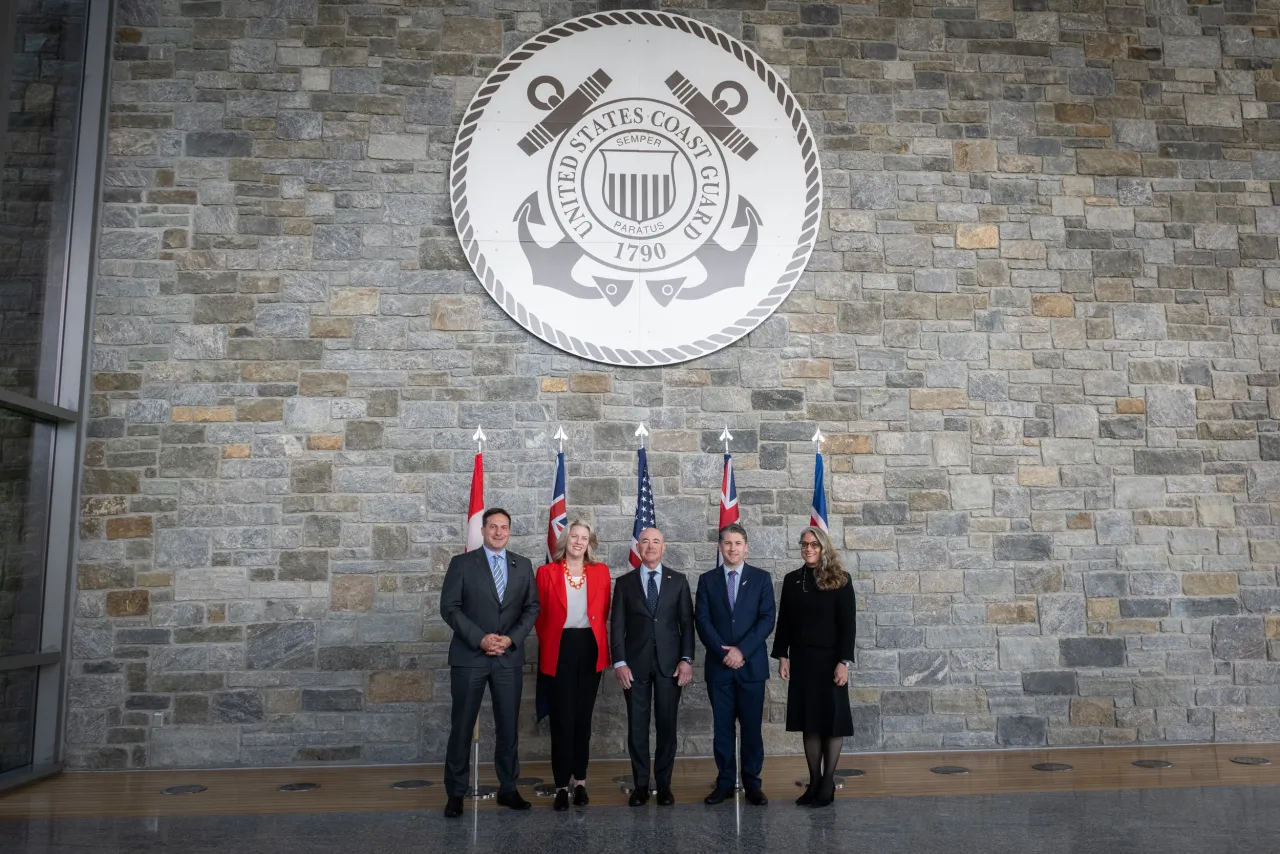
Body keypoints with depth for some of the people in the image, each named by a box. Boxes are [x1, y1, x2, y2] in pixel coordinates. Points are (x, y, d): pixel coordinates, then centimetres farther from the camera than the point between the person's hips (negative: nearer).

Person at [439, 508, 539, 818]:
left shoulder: (523, 565, 9)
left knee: (508, 726, 8)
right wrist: (479, 639, -15)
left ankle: (508, 789, 20)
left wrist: (512, 638, -8)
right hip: (469, 656, -2)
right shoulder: (462, 563, 0)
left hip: (510, 658, 3)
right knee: (462, 727, 3)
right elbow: (449, 607, -6)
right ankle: (455, 793, 14)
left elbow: (531, 607, 7)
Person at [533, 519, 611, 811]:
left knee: (583, 717, 11)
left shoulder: (600, 571, 6)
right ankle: (562, 785, 7)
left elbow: (604, 612, 10)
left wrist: (597, 638, 5)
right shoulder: (547, 572, 0)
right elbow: (540, 615, 3)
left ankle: (580, 781, 21)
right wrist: (548, 643, 0)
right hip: (559, 649, -2)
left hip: (590, 649, 2)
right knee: (562, 719, 0)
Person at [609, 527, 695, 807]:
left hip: (669, 663, 0)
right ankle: (640, 784, 14)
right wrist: (619, 662, -7)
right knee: (637, 726, 4)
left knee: (667, 725, 5)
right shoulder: (625, 582, 6)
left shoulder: (678, 581, 6)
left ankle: (664, 783, 15)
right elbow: (617, 625, 2)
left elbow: (687, 622, 4)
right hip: (635, 663, 0)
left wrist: (687, 659, -5)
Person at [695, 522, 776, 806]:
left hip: (751, 664, -1)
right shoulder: (707, 580, 7)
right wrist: (724, 652, -12)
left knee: (752, 727, 3)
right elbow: (703, 620, 0)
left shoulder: (761, 578, 4)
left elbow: (767, 619, -4)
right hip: (718, 665, 1)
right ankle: (725, 782, 15)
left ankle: (752, 783, 14)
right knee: (722, 727, 6)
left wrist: (742, 650, -13)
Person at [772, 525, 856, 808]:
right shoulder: (792, 580, 8)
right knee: (808, 721, 6)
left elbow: (848, 624, -7)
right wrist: (782, 656, 1)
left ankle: (828, 783, 9)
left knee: (832, 720, 1)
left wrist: (844, 661, -14)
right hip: (801, 659, 4)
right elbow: (784, 622, 8)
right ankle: (814, 781, 13)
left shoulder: (839, 580, -4)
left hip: (829, 659, -4)